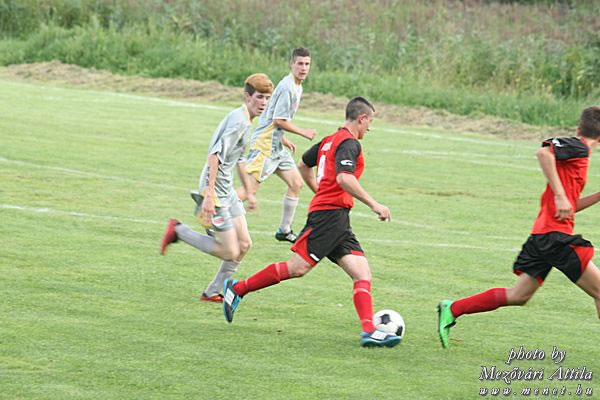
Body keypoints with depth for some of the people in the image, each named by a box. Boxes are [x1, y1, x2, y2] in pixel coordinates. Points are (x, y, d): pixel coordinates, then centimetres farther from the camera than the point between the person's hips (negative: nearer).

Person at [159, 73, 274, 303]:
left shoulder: (246, 120, 13)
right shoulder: (239, 120, -18)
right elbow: (215, 155, -26)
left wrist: (249, 191, 32)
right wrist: (210, 195, -31)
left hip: (227, 190, 10)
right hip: (215, 190, -10)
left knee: (244, 244, 9)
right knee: (230, 252, -7)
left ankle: (213, 292, 17)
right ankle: (178, 231, 5)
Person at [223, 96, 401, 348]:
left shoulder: (330, 140, 21)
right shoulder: (349, 143, -8)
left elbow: (303, 166, 34)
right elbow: (344, 178, -24)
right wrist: (373, 205, -22)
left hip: (340, 223, 10)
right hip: (330, 214, -10)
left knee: (363, 275, -3)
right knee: (298, 267, -10)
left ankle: (369, 331, -18)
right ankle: (238, 289, 2)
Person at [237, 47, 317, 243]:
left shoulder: (297, 87, 14)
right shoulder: (287, 87, -18)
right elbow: (278, 120, -20)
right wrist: (303, 132, -10)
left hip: (276, 145, 10)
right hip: (264, 144, -10)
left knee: (296, 183, 8)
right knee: (250, 188, -14)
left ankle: (284, 230, 16)